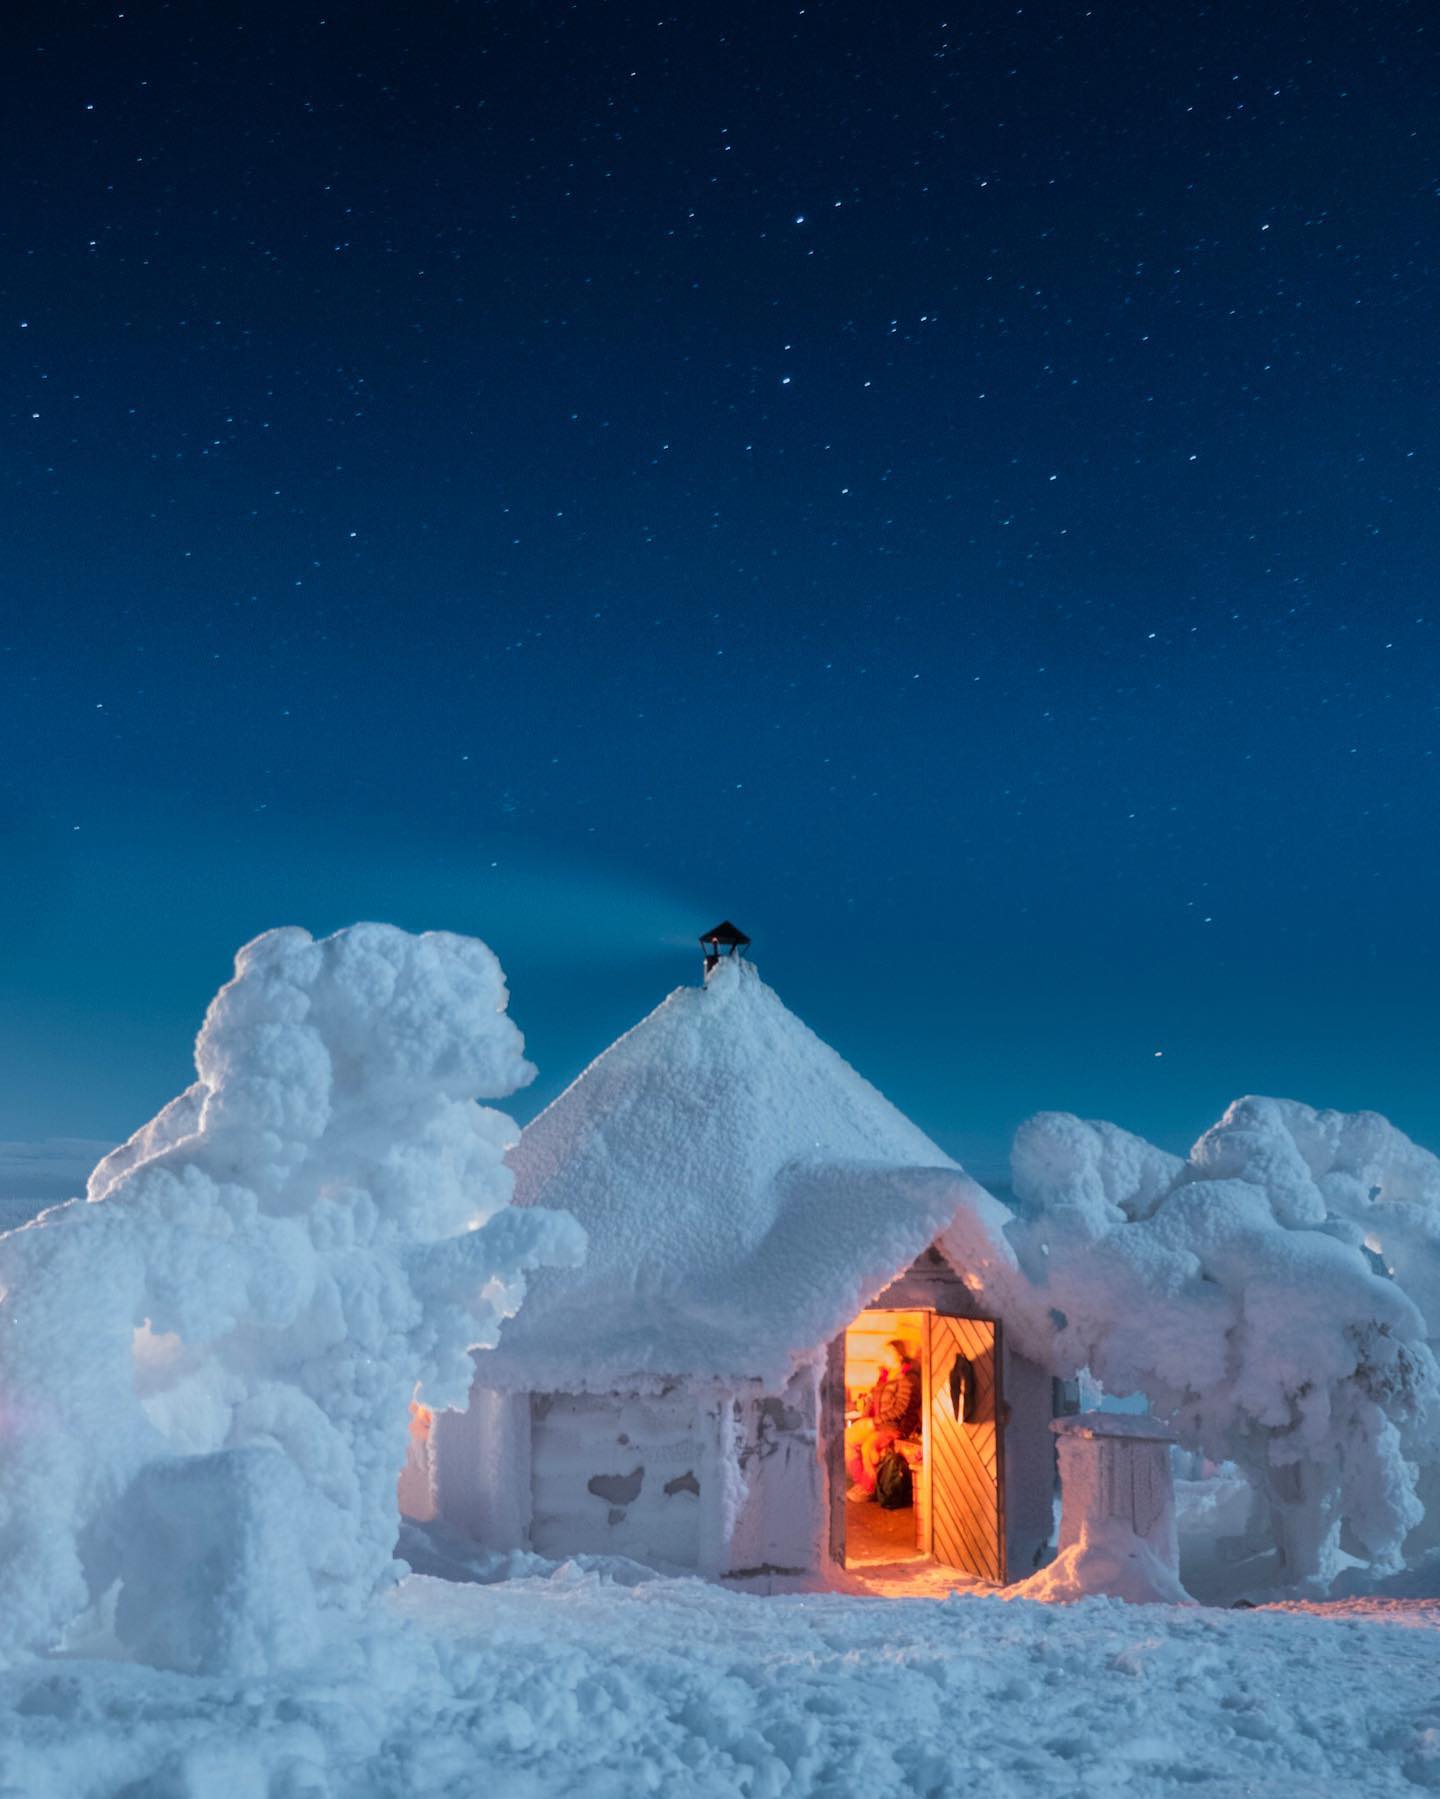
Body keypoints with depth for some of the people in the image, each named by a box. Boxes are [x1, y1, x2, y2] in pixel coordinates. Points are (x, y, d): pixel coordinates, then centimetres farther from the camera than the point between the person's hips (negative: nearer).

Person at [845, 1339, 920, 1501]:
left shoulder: (908, 1378, -11)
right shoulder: (885, 1375, 17)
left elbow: (900, 1409, -19)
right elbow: (873, 1400, 19)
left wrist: (874, 1422, -19)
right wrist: (865, 1419, 2)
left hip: (896, 1426, -9)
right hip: (877, 1423, 9)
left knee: (868, 1446, -29)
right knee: (848, 1439, -10)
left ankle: (868, 1488, -12)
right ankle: (859, 1482, -3)